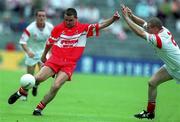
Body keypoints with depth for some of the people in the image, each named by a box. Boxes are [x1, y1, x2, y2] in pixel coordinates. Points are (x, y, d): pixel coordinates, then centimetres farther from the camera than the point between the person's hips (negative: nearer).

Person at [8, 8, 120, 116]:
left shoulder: (84, 28, 2)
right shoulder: (58, 28, 4)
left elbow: (101, 25, -4)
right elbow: (49, 42, 18)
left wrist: (113, 19, -19)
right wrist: (44, 55, 30)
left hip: (69, 65, -1)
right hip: (55, 60, 1)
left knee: (56, 87, -19)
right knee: (38, 78, -18)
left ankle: (39, 109, -6)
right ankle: (21, 92, 9)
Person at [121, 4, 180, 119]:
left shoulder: (159, 39, -31)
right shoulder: (163, 30, -8)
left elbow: (139, 32, -32)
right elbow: (143, 23, -2)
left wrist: (126, 17, -28)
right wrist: (131, 15, -19)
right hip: (170, 67, 9)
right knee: (152, 83, 6)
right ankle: (150, 112, 16)